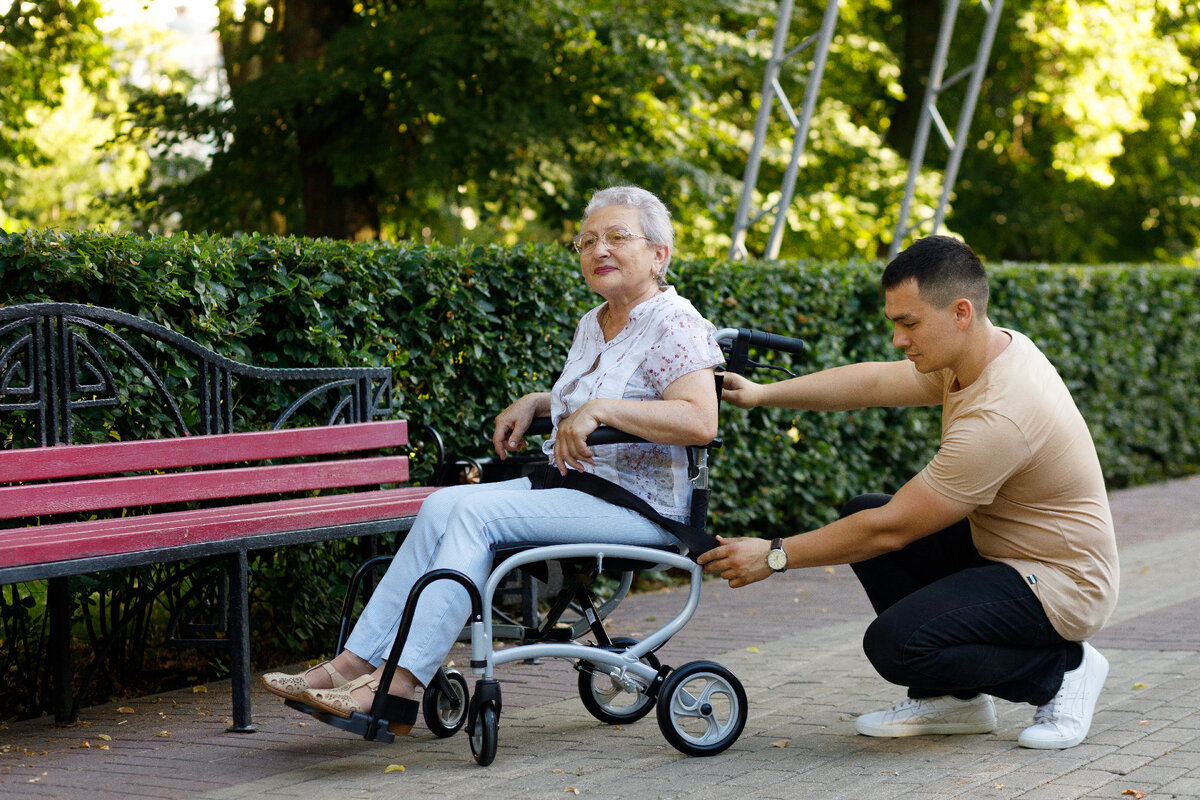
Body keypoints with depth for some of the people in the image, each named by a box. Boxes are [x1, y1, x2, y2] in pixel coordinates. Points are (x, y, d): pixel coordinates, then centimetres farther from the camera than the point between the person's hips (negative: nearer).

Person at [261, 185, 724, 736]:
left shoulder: (672, 324, -10)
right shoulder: (592, 326, 17)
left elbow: (700, 421, -25)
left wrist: (603, 408, -28)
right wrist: (535, 403, 15)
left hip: (640, 504, -9)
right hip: (571, 485, 9)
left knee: (476, 512, -25)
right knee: (443, 506, -12)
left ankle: (400, 683, -27)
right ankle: (357, 664, -16)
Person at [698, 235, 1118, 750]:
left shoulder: (998, 417, -31)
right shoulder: (995, 349, -3)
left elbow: (891, 529, -26)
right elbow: (873, 383, 7)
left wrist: (775, 556, -18)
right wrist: (762, 394, -1)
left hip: (1059, 584, -10)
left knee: (895, 643, -25)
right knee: (859, 513, 5)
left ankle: (1061, 669, -2)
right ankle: (951, 698, 10)